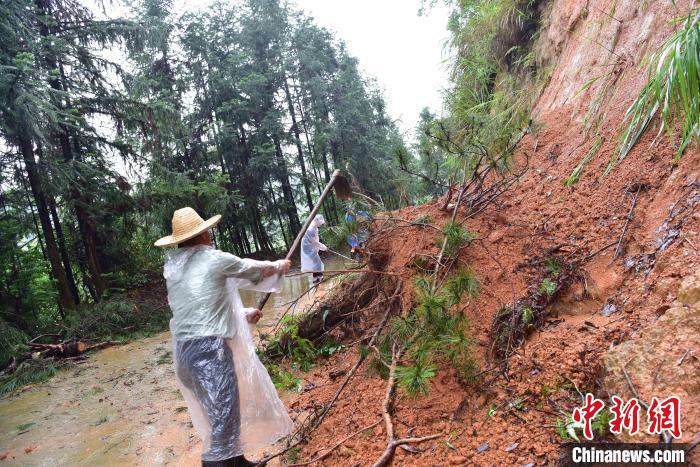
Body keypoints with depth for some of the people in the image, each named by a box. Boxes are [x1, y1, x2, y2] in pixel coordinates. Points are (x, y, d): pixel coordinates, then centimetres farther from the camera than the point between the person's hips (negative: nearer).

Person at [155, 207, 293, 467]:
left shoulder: (173, 268, 14)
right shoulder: (214, 259, -7)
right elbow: (254, 270, 10)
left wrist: (243, 315, 32)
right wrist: (279, 266, 30)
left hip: (184, 352, 8)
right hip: (210, 350, -8)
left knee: (221, 415, 22)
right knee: (225, 419, -1)